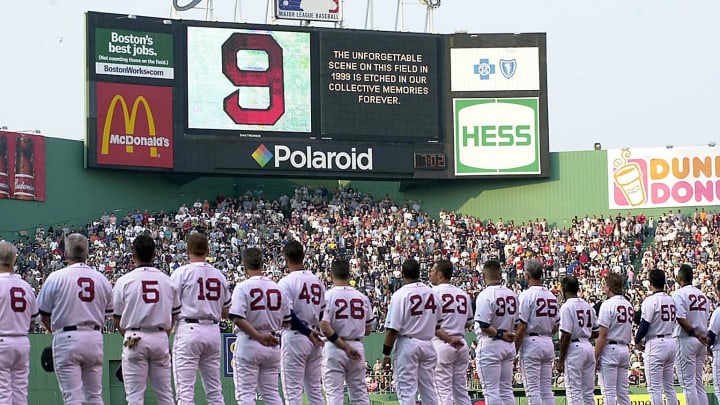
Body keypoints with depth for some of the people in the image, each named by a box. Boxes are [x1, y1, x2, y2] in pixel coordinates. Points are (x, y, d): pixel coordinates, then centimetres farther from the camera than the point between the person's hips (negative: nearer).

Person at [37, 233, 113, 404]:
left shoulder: (56, 277, -6)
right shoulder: (102, 279, 6)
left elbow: (44, 315, 1)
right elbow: (108, 312, 10)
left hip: (67, 339, -4)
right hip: (95, 338, 4)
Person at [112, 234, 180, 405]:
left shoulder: (125, 280, -3)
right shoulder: (168, 281, 6)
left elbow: (116, 319, 0)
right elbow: (173, 316, 11)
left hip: (135, 339, -3)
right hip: (160, 338, 3)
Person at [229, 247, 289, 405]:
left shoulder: (243, 287, -8)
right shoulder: (277, 287, 6)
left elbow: (238, 318, -21)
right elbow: (286, 321, 11)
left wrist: (259, 336, -21)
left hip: (248, 343, -5)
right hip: (272, 346, 5)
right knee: (272, 392, 12)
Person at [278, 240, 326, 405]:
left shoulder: (286, 282, -10)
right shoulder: (317, 281, 9)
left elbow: (288, 316, -17)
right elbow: (323, 314, 12)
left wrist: (308, 333, -10)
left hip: (294, 337, -6)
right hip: (315, 341, 6)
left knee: (293, 390, -3)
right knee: (315, 389, 11)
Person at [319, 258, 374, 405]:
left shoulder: (328, 295, -7)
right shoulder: (362, 297, 4)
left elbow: (324, 327, -18)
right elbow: (368, 330, 8)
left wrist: (345, 347, -16)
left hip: (335, 347, -4)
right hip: (358, 347, 4)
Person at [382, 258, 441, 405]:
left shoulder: (400, 294, -12)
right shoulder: (433, 293, 5)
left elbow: (392, 329, -13)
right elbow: (438, 324, 14)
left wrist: (386, 354, -7)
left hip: (407, 344, -5)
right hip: (428, 345, 5)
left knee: (407, 391, -2)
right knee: (429, 390, 12)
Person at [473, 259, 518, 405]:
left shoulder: (485, 295, -15)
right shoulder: (512, 294, 7)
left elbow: (484, 326, -22)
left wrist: (500, 335, -11)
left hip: (490, 345, -7)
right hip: (509, 345, 7)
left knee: (491, 390, -3)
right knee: (506, 389, 13)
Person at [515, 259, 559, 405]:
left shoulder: (526, 295, -11)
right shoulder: (552, 296, 11)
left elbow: (521, 327, -14)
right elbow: (555, 327, 14)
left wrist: (514, 351, -10)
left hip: (531, 343, -7)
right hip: (548, 343, 7)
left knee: (533, 389, -5)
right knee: (547, 389, 10)